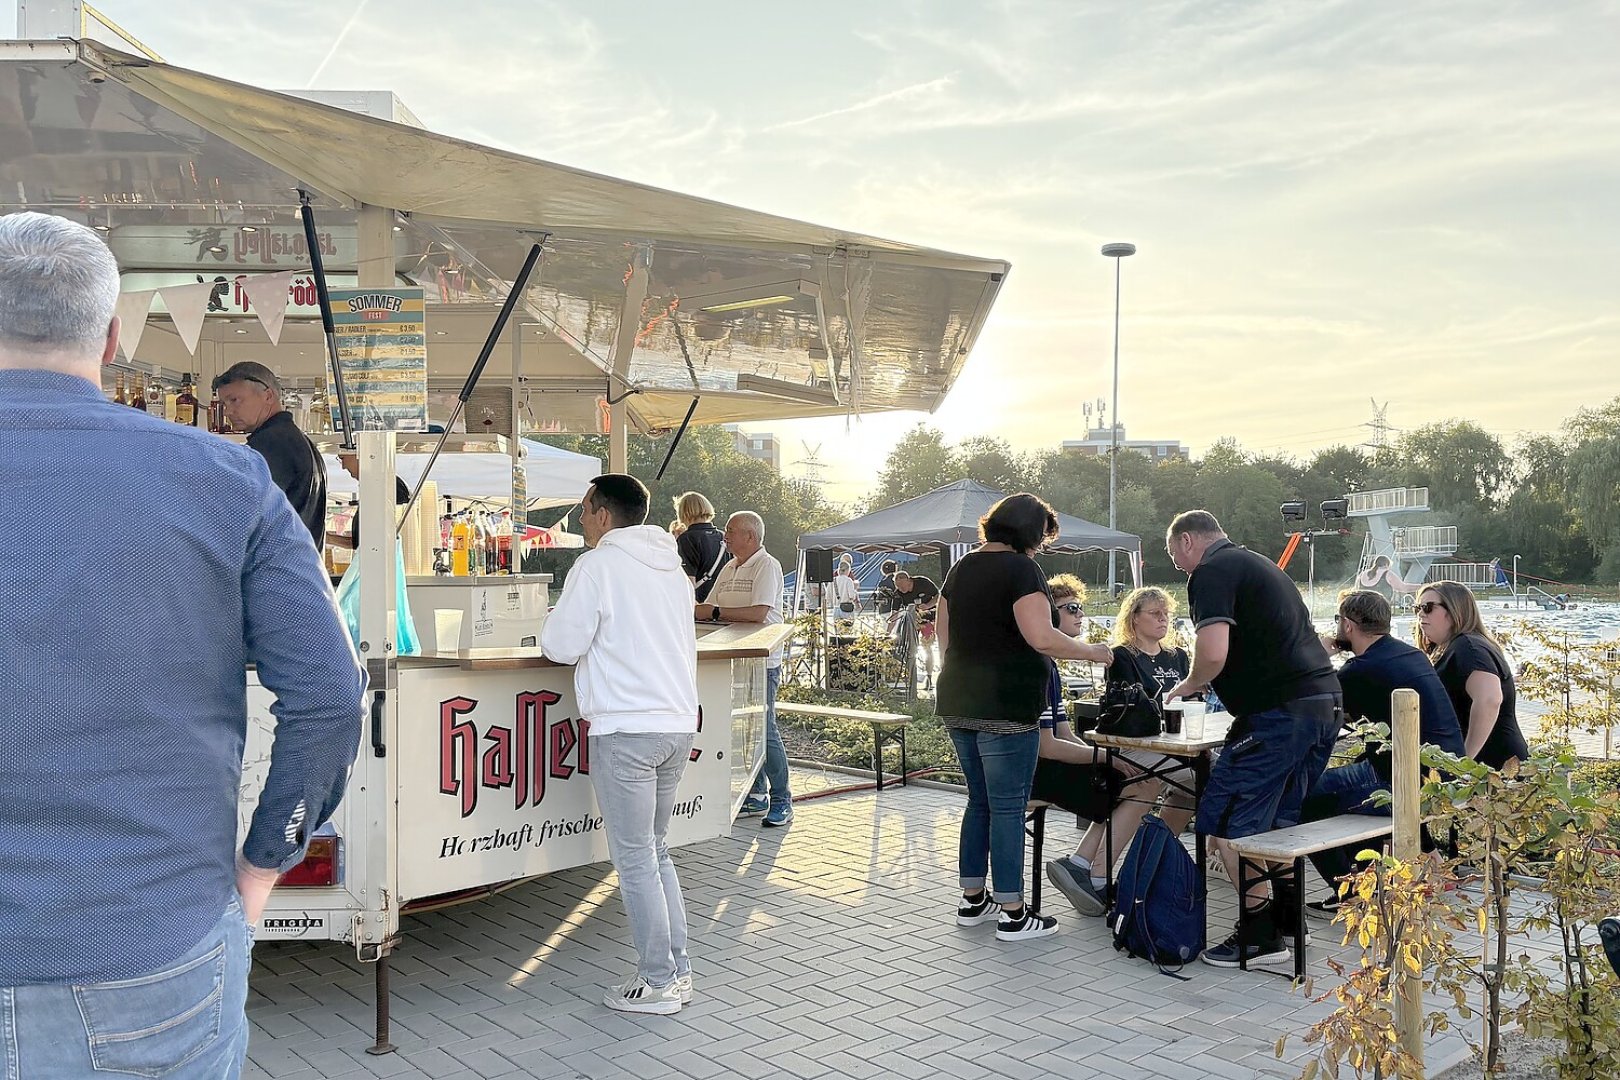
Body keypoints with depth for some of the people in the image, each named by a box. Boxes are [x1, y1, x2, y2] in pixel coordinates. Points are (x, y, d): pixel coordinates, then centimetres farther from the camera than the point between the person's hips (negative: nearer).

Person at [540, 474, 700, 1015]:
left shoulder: (598, 565, -7)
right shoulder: (672, 567, 15)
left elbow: (561, 645, -9)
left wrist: (552, 627, 13)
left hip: (626, 728, -8)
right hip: (679, 723, 8)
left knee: (634, 858, 1)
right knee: (656, 851, 17)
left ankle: (658, 981, 8)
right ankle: (677, 969, 20)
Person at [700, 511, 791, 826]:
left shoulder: (767, 566, -11)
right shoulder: (729, 568, 15)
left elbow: (758, 612, -23)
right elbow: (711, 607, 15)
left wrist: (715, 612, -20)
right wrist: (694, 610, -6)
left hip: (762, 662, -8)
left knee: (765, 731, -5)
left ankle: (782, 802, 4)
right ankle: (756, 796, 22)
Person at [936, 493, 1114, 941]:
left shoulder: (961, 568, 12)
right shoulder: (1020, 569, -12)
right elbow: (1042, 637, -21)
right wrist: (1093, 652, -8)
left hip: (958, 703, 8)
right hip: (1006, 707, -8)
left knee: (979, 800, 18)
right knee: (1008, 807, -1)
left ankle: (973, 900, 24)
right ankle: (1013, 915, 5)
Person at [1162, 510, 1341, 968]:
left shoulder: (1210, 573, -6)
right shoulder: (1259, 564, 24)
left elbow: (1213, 654, -20)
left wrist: (1188, 685, 1)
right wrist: (1208, 684, 31)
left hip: (1279, 711, -10)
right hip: (1327, 701, 10)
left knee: (1227, 824, -3)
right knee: (1280, 818, 20)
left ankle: (1260, 935, 1)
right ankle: (1288, 920, 26)